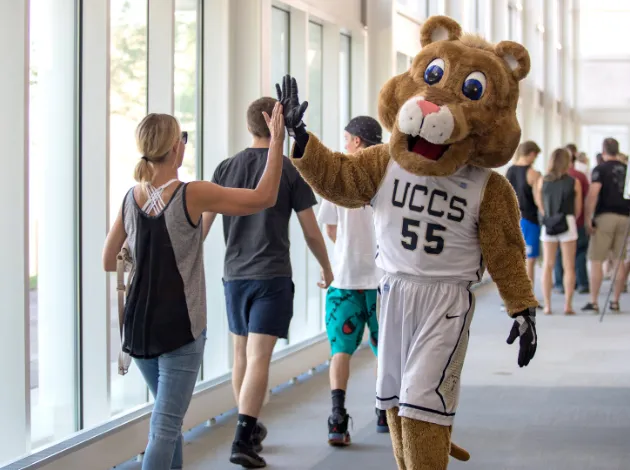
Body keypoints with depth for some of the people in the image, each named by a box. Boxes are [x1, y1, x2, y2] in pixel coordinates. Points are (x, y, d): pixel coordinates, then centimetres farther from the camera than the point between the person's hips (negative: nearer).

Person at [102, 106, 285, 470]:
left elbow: (109, 262, 13)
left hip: (139, 326, 6)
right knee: (165, 426, -7)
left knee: (168, 417, 22)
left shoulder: (131, 198, 3)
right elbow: (264, 197, -10)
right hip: (179, 328, -6)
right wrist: (278, 141, -5)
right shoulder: (193, 195, -14)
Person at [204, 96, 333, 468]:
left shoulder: (226, 169, 5)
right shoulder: (290, 170, -4)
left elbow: (202, 225, 4)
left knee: (242, 355, 17)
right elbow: (311, 231, -2)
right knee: (259, 357, -8)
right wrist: (327, 269, 13)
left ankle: (252, 428, 31)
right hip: (272, 275, -4)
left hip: (234, 274, 4)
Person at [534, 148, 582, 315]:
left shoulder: (542, 182, 1)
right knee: (569, 266, 4)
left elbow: (541, 207, 9)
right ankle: (568, 305, -1)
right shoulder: (574, 183, -3)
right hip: (568, 224, -2)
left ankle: (547, 305, 4)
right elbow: (578, 209, 5)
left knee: (547, 265, 7)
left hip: (548, 225, 2)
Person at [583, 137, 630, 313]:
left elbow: (592, 194, -15)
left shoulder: (600, 169, -5)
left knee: (596, 260, -2)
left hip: (604, 216, -5)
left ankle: (594, 302, -4)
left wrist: (587, 218, -15)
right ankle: (615, 301, 11)